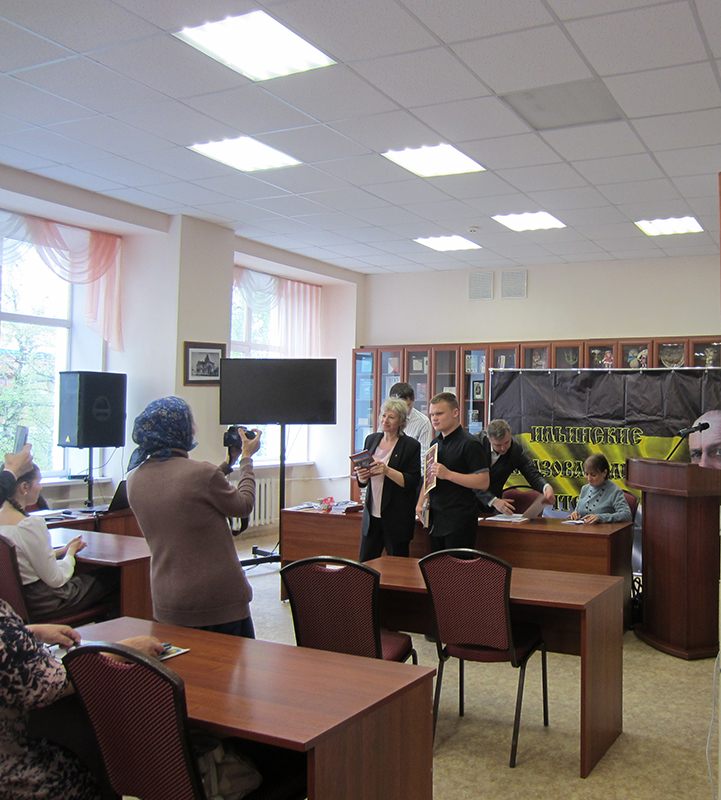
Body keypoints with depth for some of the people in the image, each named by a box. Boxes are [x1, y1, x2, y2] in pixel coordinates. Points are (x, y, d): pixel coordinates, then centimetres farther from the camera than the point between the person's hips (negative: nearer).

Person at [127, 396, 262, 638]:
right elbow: (243, 506, -2)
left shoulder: (134, 479, 2)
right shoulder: (202, 473, -19)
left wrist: (227, 463, 22)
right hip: (218, 600, -6)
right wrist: (246, 459, 12)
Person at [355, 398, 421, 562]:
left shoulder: (411, 446, -6)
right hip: (372, 514, 5)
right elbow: (362, 482, 14)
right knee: (364, 563, 7)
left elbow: (412, 482, -12)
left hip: (397, 517, -5)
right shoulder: (371, 440, 10)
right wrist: (362, 476, -9)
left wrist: (387, 471, -24)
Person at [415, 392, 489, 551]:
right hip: (437, 520, 8)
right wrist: (420, 503, 10)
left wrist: (447, 474, -21)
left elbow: (484, 482, -16)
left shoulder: (469, 444, -10)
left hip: (460, 523, -8)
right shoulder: (435, 443, 16)